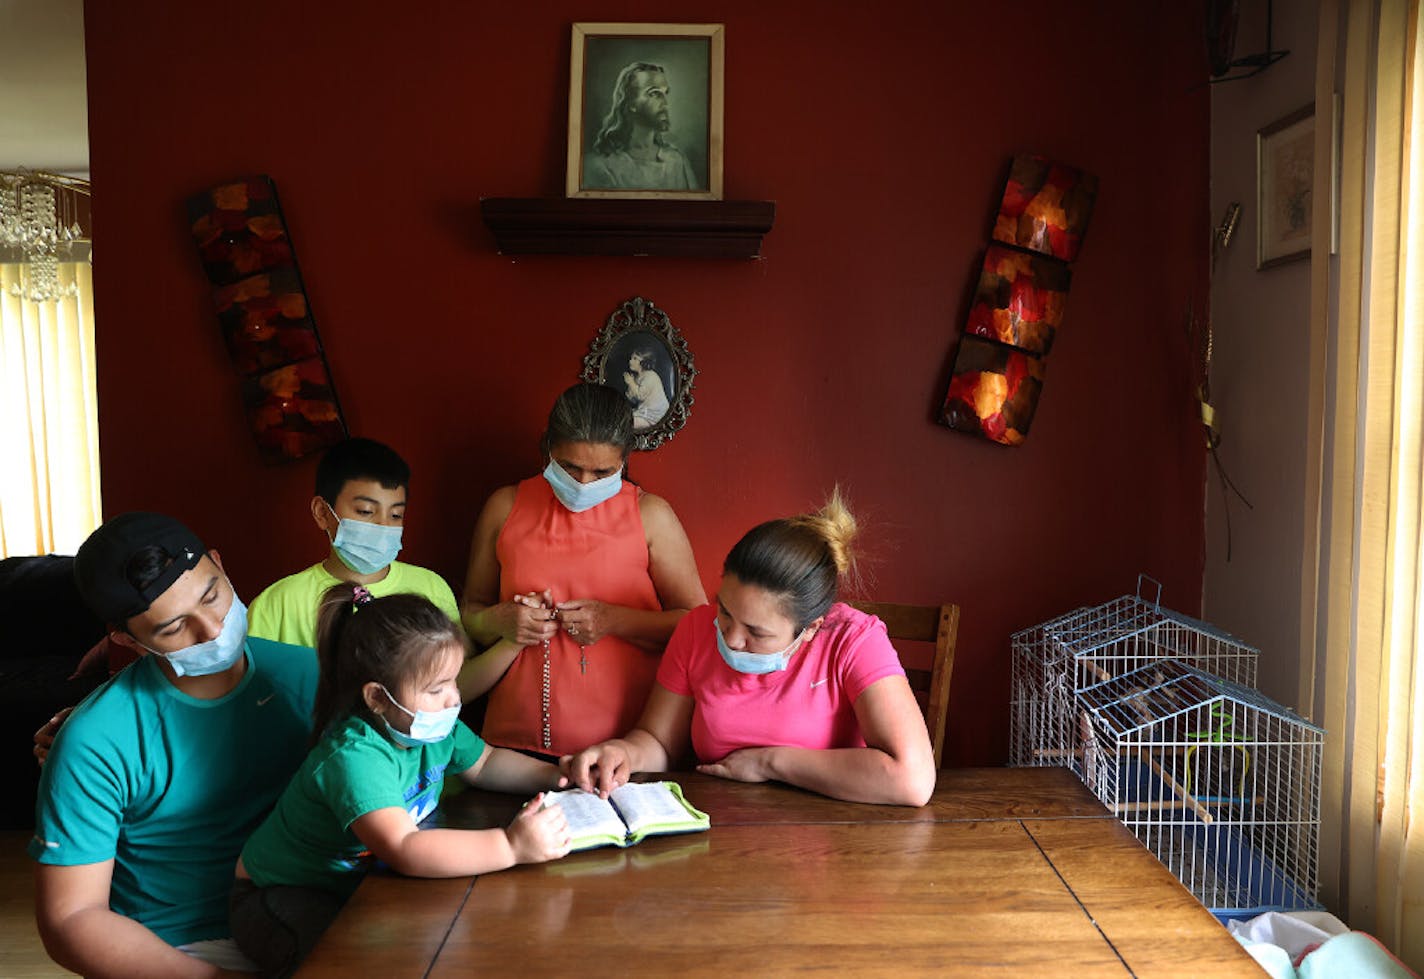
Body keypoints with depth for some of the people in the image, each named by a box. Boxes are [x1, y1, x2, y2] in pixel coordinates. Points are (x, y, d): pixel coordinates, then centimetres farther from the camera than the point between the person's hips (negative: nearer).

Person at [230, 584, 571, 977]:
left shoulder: (434, 727, -9)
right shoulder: (354, 758, -35)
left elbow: (484, 763, 11)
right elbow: (405, 852, -48)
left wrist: (553, 775, -7)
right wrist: (510, 846, -54)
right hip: (287, 897, -7)